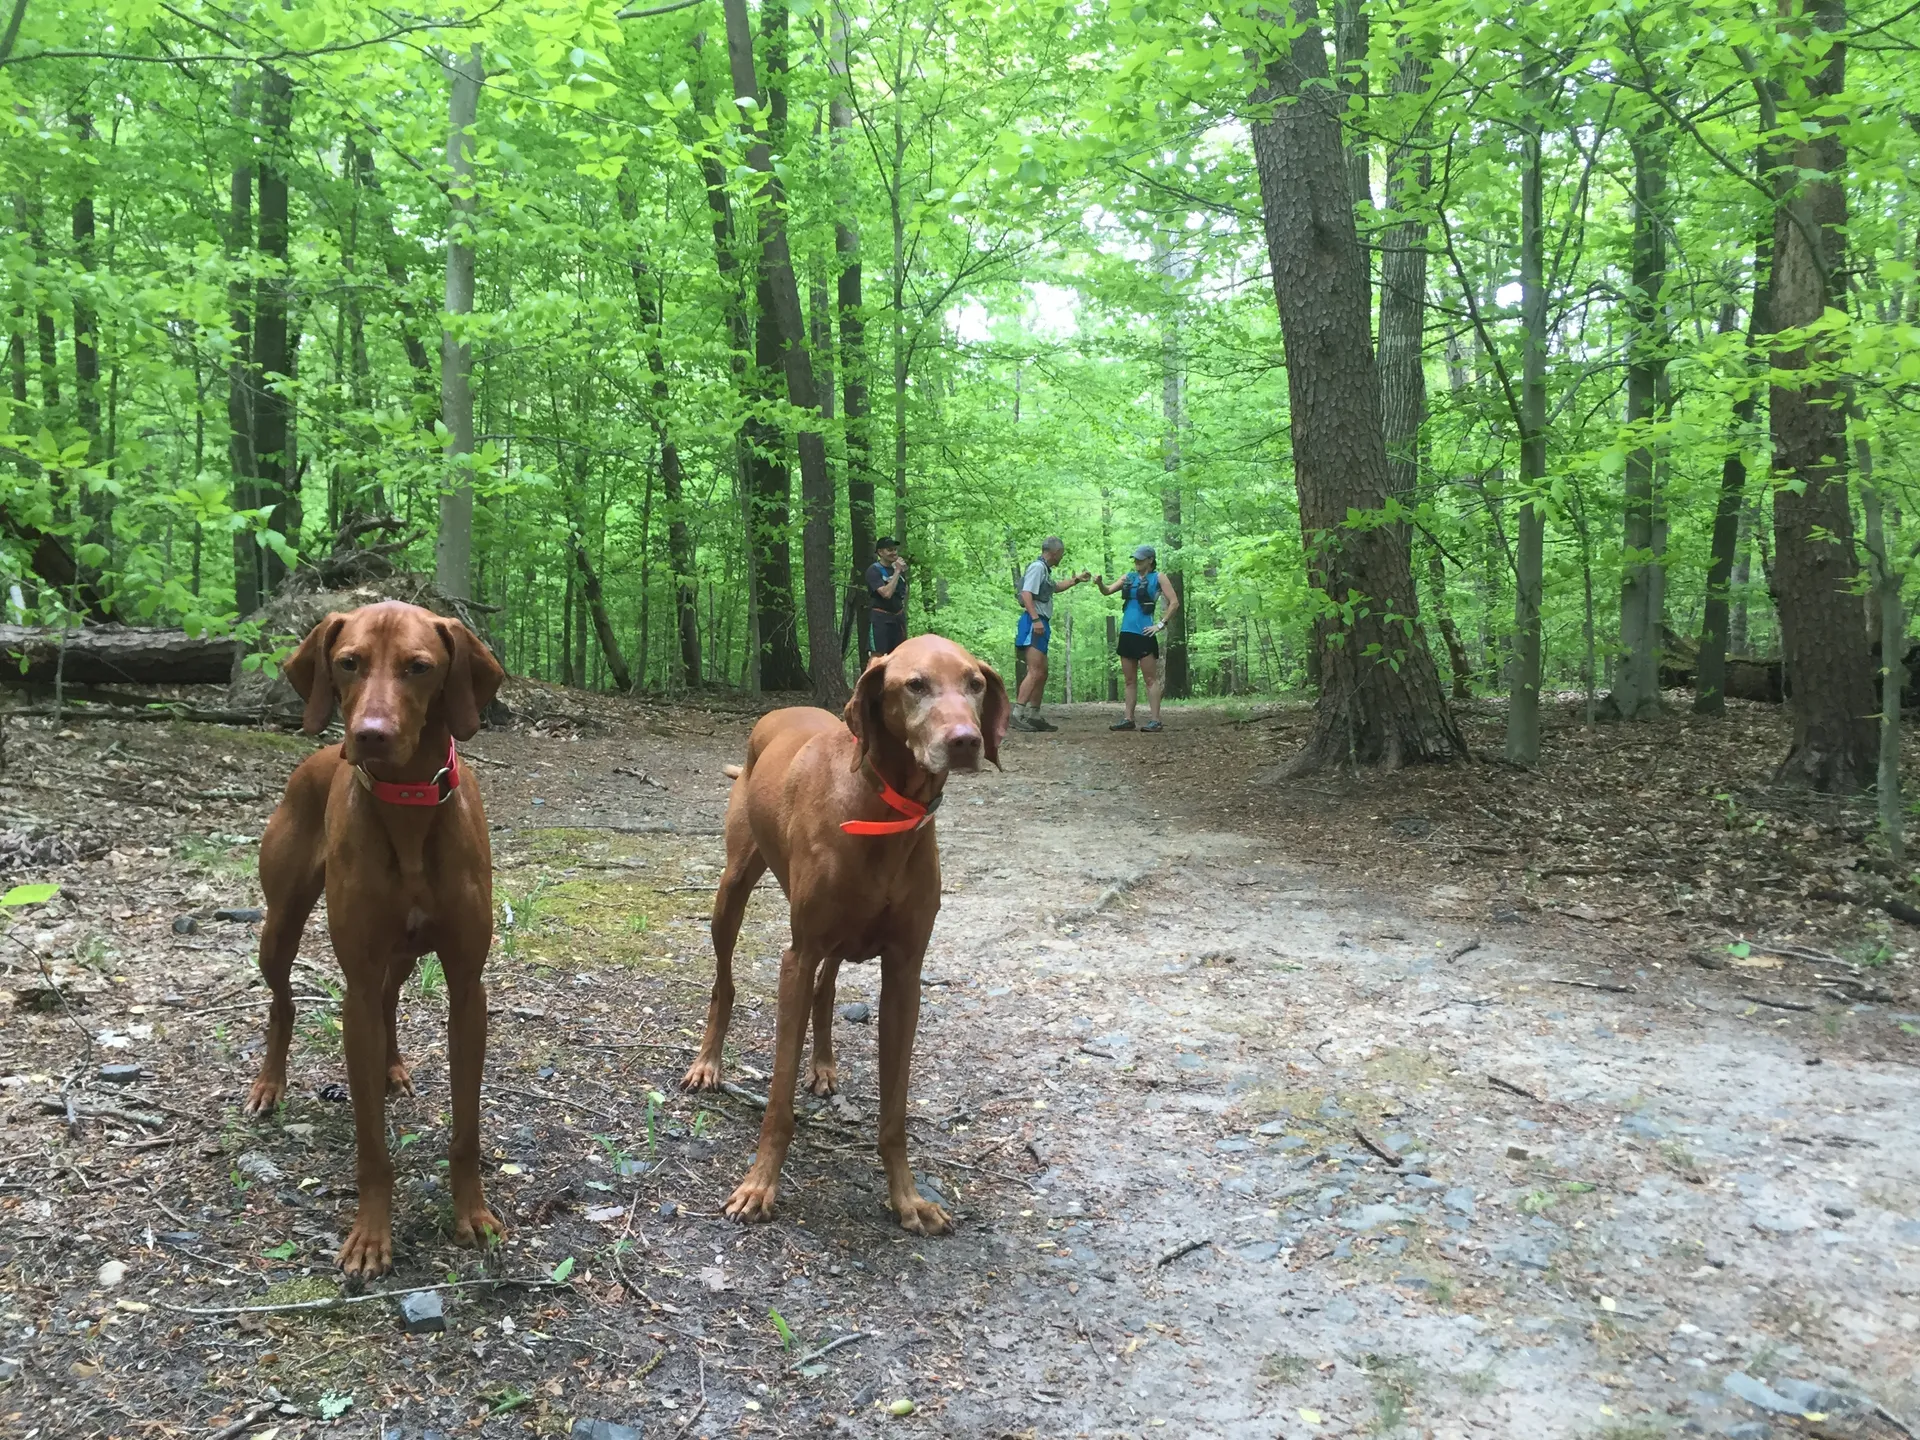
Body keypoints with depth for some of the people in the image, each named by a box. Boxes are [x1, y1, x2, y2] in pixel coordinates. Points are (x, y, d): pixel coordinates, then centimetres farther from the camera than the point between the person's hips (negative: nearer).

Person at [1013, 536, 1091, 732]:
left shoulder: (1045, 569, 21)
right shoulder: (1037, 567, -9)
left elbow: (1054, 588, 41)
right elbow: (1026, 594, -21)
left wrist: (1077, 580, 39)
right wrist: (1035, 619, -28)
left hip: (1040, 624, 11)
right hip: (1034, 624, -11)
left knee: (1042, 673, 13)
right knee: (1035, 672, -18)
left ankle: (1034, 716, 18)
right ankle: (1017, 714, -22)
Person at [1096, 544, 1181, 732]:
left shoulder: (1158, 578, 0)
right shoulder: (1129, 577, 13)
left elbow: (1174, 603, -4)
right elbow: (1107, 591, 7)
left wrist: (1160, 624, -8)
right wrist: (1100, 583, -14)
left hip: (1144, 634, -6)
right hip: (1127, 632, 6)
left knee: (1151, 679, -5)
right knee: (1130, 680, 8)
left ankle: (1155, 720, -4)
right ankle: (1128, 719, 11)